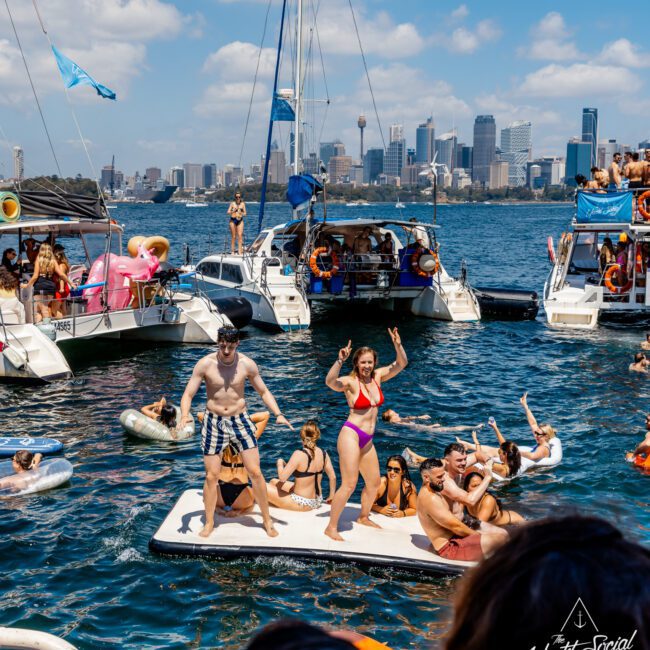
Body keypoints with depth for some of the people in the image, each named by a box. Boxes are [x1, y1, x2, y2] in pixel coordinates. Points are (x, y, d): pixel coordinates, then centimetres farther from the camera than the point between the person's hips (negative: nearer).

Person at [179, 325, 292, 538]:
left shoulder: (247, 364, -8)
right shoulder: (205, 364, -11)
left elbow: (264, 392, 5)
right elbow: (188, 394, -7)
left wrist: (278, 414, -9)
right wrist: (184, 416, -26)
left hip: (240, 420, 1)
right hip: (213, 422, 0)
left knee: (255, 472, -1)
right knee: (211, 475, 4)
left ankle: (267, 520, 14)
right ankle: (209, 522, 22)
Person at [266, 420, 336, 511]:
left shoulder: (299, 454, -23)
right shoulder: (323, 454, -4)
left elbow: (282, 478, -22)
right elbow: (333, 477, 2)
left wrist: (280, 463, -3)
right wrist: (331, 496, 16)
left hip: (302, 504, -8)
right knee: (273, 481, 23)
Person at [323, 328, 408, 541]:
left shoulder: (377, 377, 5)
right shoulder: (350, 382, -13)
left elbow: (401, 364, 7)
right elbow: (330, 382, -33)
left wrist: (398, 345, -11)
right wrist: (340, 361, -48)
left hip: (367, 439, 7)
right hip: (351, 434, -7)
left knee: (374, 482, 17)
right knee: (349, 484, -12)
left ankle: (363, 517, 39)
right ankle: (331, 528, -3)